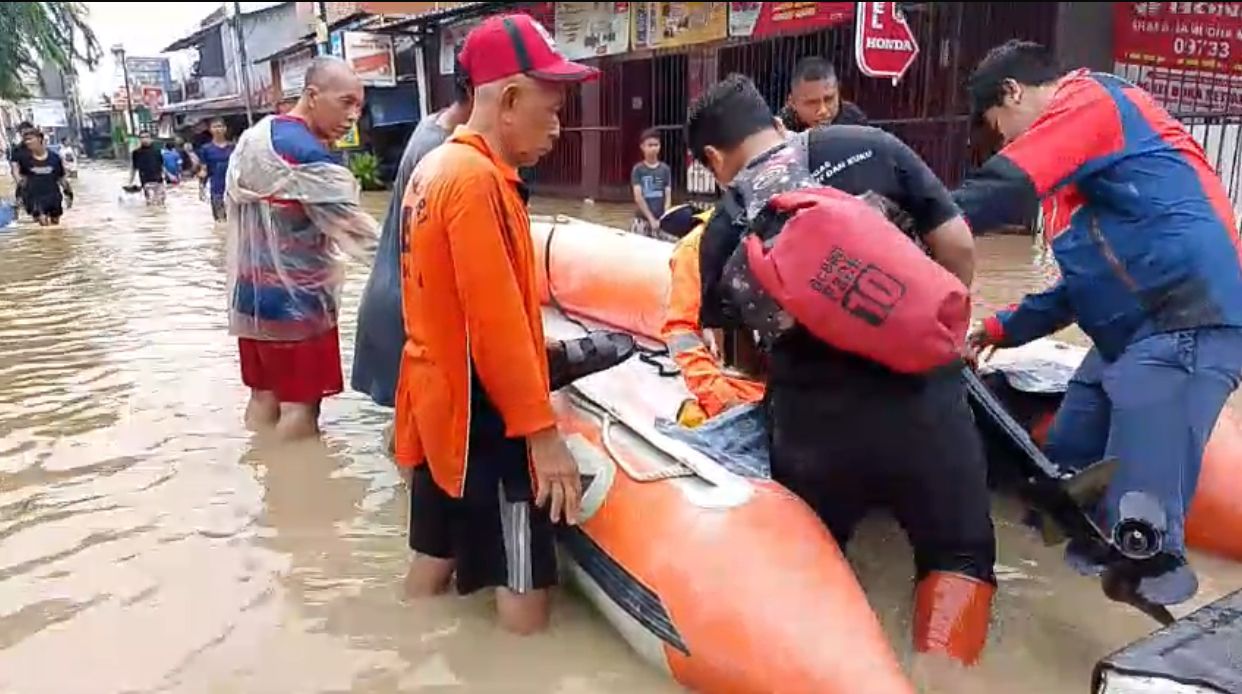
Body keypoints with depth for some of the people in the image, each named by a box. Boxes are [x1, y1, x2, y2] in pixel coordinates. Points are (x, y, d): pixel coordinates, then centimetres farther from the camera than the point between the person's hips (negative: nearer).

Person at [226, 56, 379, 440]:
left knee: (264, 396, 16)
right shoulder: (308, 156, -20)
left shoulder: (251, 138, 8)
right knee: (299, 407, 0)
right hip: (294, 302, -9)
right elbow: (361, 234, -23)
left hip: (250, 296, 9)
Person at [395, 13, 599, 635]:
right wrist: (542, 432, -18)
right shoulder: (477, 178, -19)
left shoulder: (435, 166, 10)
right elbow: (496, 320, -22)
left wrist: (531, 346, 20)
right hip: (481, 414, -10)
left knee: (432, 565, 20)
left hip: (437, 401, 10)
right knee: (525, 598, -1)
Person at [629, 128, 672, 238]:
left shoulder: (665, 169, 5)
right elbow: (638, 197, -7)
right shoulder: (638, 169, -1)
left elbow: (668, 196, 3)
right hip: (642, 220, -1)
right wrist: (651, 219, -14)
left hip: (661, 220, 1)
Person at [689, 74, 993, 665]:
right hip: (923, 399, 0)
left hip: (813, 423, 1)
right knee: (959, 553, 21)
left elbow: (735, 338, 13)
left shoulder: (726, 227, 3)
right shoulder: (872, 147, 1)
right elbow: (957, 244, 3)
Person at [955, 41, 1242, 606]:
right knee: (1065, 469, 15)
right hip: (1136, 330, 10)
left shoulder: (1087, 99, -3)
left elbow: (1004, 190, -19)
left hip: (1185, 326, -10)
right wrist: (1006, 329, 24)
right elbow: (1097, 275, 27)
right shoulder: (1089, 133, 26)